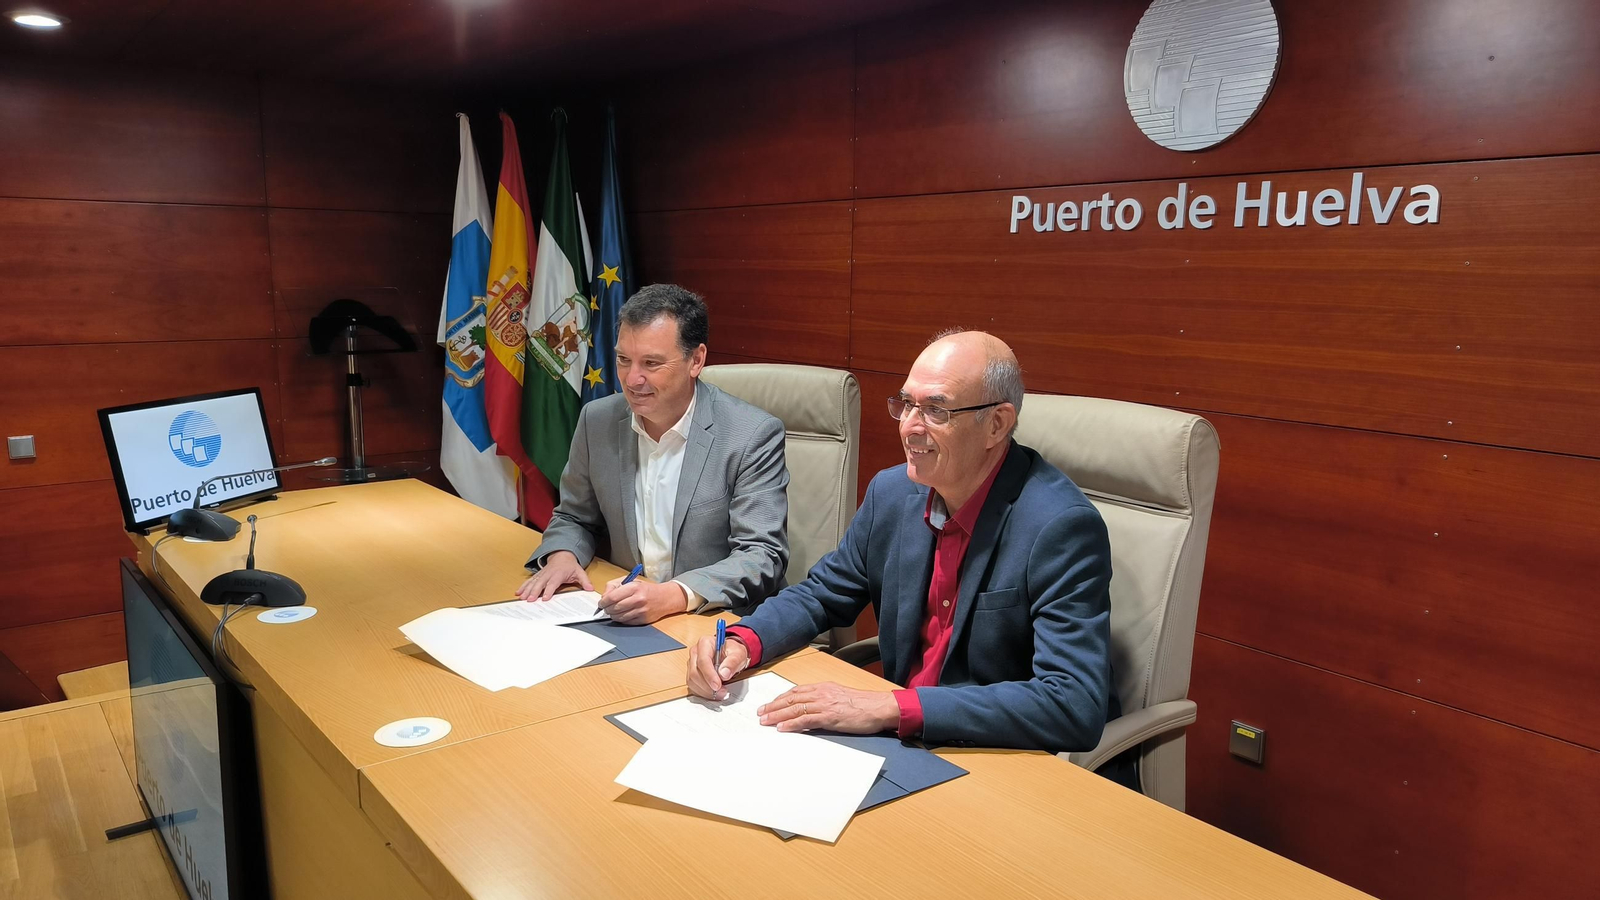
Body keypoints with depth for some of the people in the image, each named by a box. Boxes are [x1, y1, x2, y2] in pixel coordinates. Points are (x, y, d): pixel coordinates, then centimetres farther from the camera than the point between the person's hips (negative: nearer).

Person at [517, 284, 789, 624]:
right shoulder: (597, 420, 5)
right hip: (619, 619, 5)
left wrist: (671, 596, -28)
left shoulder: (755, 436, -10)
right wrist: (561, 555, -4)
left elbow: (763, 556, -13)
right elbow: (574, 517, 20)